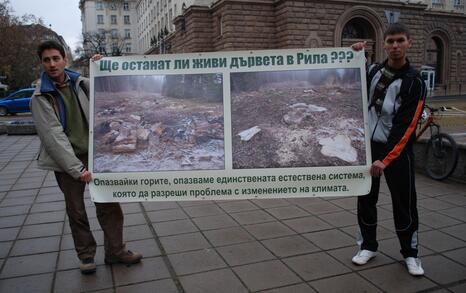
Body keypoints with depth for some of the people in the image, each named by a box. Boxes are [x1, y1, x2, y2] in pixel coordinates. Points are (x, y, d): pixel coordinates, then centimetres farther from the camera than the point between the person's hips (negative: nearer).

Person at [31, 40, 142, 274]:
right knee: (76, 211, 9)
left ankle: (114, 250, 20)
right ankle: (86, 255, 26)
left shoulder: (80, 83, 4)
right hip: (67, 161, -3)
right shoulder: (41, 97, -8)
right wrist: (76, 169, -22)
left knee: (109, 205, 5)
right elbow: (53, 137, -16)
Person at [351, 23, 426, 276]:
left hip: (397, 150, -3)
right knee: (366, 199, 10)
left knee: (404, 203, 4)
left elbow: (405, 127, -17)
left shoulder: (414, 82, -10)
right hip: (367, 145, 4)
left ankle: (410, 253, 23)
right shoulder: (372, 71, 3)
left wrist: (385, 159, -24)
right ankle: (368, 245, 27)